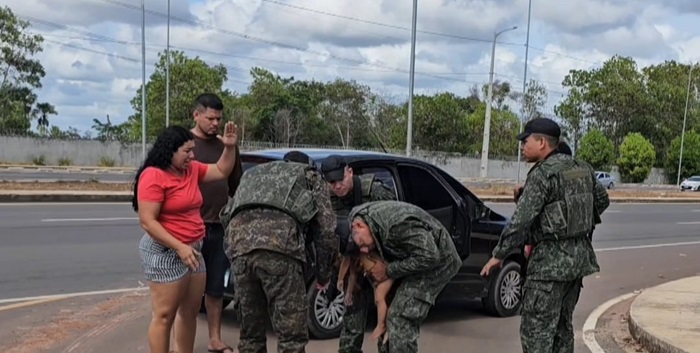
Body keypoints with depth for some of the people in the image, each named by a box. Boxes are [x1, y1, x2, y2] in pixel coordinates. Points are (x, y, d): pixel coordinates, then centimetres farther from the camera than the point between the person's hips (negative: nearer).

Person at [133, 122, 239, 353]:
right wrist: (179, 247, -25)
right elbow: (147, 222, -20)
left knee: (190, 312, 14)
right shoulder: (153, 176, -16)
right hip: (165, 252, -9)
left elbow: (222, 171, 21)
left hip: (194, 250, 9)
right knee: (164, 315, -3)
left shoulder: (192, 170, 8)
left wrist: (230, 147, 3)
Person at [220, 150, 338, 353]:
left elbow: (226, 215, 36)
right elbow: (326, 229, 21)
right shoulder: (310, 176, 30)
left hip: (239, 242, 5)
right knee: (292, 332, 2)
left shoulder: (253, 173, 42)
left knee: (250, 329, 18)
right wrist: (323, 274, 32)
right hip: (279, 244, -4)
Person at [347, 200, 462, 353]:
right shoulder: (354, 216, -12)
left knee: (400, 319, -16)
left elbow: (429, 257, -31)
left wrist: (388, 271, -24)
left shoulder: (398, 223, -37)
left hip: (435, 262, -8)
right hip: (408, 260, 8)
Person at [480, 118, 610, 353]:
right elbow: (602, 201, 22)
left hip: (551, 259, -9)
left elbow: (521, 219, -19)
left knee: (536, 327, -4)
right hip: (579, 254, 9)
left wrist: (498, 255, -11)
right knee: (562, 324, 18)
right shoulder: (582, 168, 10)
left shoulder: (542, 174, -15)